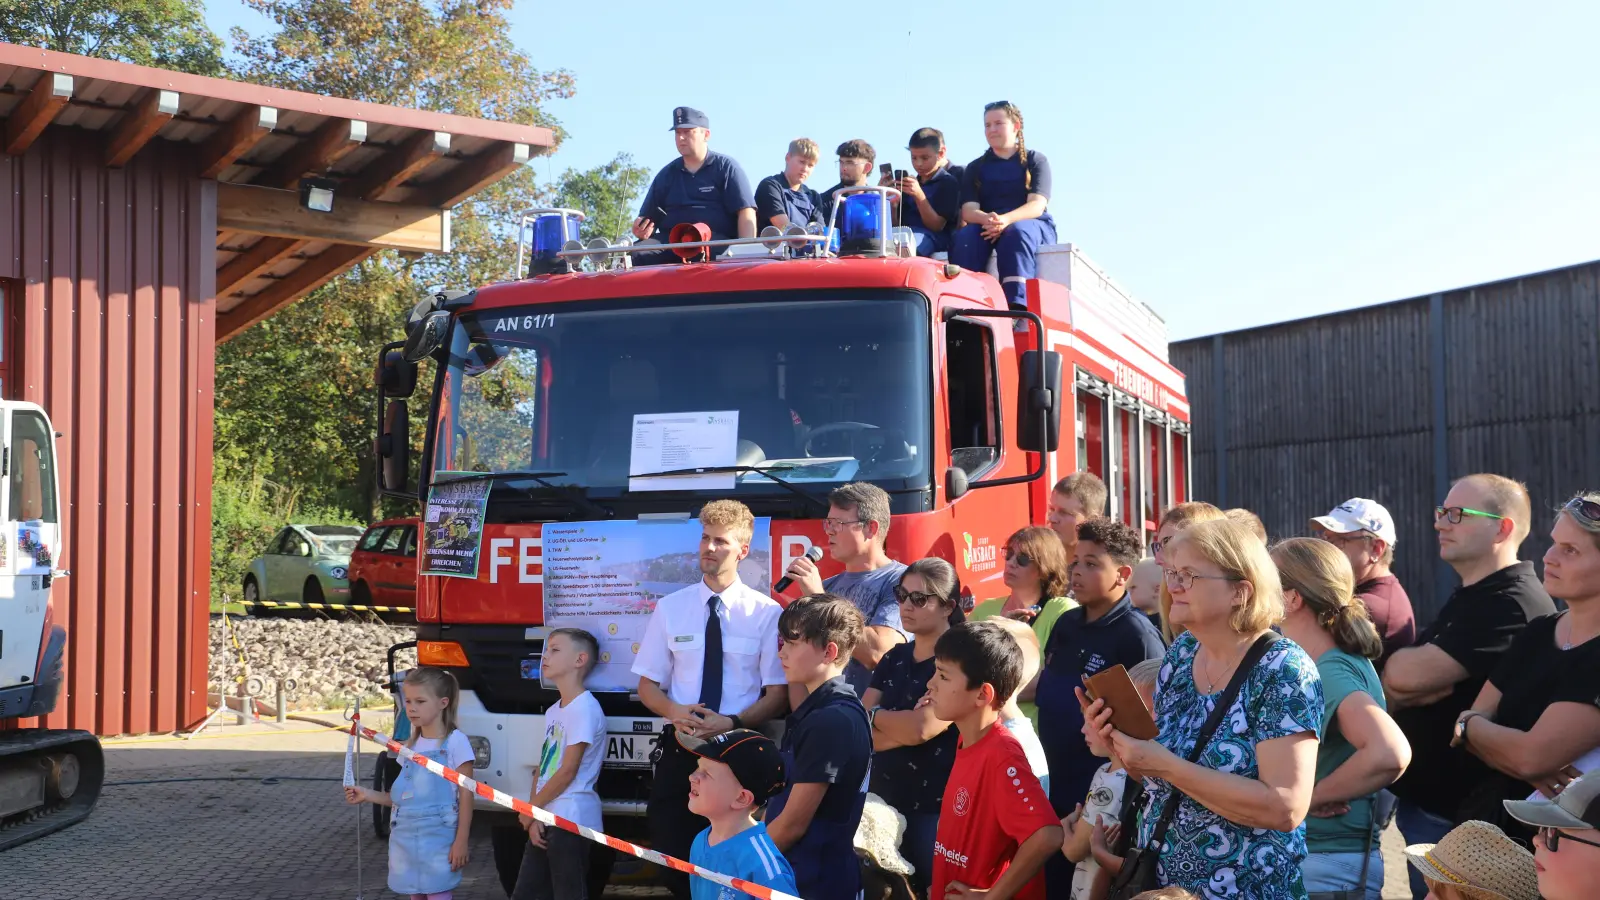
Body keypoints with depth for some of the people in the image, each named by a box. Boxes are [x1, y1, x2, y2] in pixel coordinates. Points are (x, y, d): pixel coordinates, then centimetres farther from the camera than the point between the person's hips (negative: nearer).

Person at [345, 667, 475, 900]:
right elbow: (404, 796, 15)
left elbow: (465, 795, -9)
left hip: (438, 839, -6)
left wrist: (461, 841, -13)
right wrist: (368, 795, 5)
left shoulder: (455, 741, -8)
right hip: (407, 840, 7)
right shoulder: (410, 746, 11)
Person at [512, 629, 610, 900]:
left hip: (571, 821, -9)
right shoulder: (552, 712, 16)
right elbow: (542, 769, 13)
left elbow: (567, 771, -14)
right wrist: (533, 817, -1)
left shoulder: (585, 708, -12)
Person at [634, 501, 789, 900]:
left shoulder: (767, 613, -2)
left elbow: (778, 694, -2)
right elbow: (647, 686, 8)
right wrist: (674, 711, -14)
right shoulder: (669, 608, 5)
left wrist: (733, 723, -19)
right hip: (679, 751, 2)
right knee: (673, 863, 4)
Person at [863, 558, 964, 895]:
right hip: (884, 798, 7)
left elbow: (923, 728, -21)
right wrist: (904, 723, -13)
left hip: (933, 806, -6)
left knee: (927, 889, 2)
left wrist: (875, 715, -4)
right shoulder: (893, 658, 11)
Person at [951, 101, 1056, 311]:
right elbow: (968, 210, -1)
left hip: (1033, 226, -2)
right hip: (985, 227, 2)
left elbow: (1037, 206, -9)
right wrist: (987, 219, -27)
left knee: (1016, 232, -38)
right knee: (965, 236, -31)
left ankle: (1017, 307, -54)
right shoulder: (975, 168, 14)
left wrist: (1006, 220, -30)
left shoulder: (1035, 160, 7)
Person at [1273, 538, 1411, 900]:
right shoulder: (1337, 663, 6)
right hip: (1307, 854, 8)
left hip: (1331, 867, -8)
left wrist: (1310, 797, -24)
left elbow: (1390, 754, -36)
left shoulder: (1331, 673, -21)